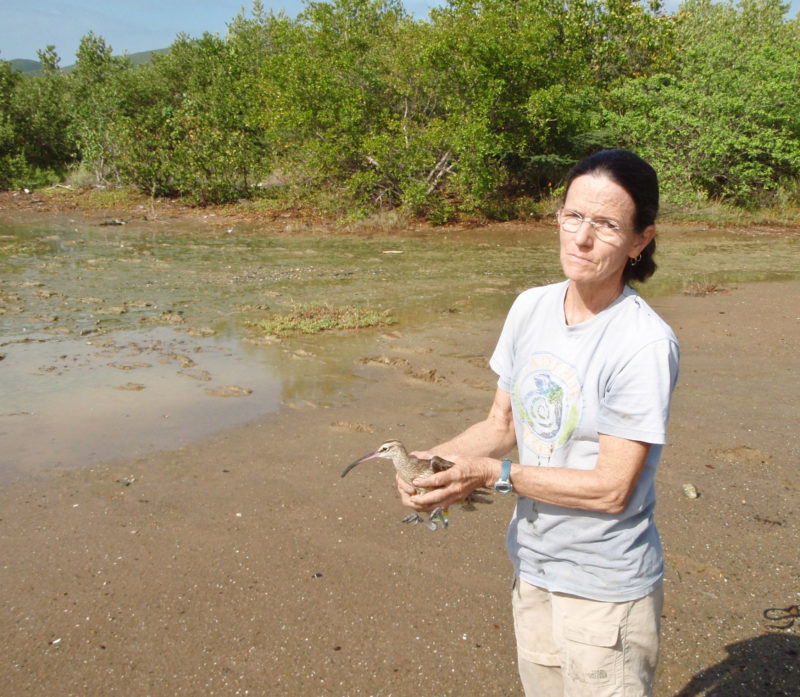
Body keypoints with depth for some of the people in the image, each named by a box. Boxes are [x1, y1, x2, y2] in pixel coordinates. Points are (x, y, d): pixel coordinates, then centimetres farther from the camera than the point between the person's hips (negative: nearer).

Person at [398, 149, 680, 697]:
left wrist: (494, 475, -21)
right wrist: (432, 461, -10)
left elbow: (611, 488, -21)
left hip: (605, 586, -6)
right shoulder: (531, 308, -2)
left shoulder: (645, 343, -23)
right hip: (532, 568, 6)